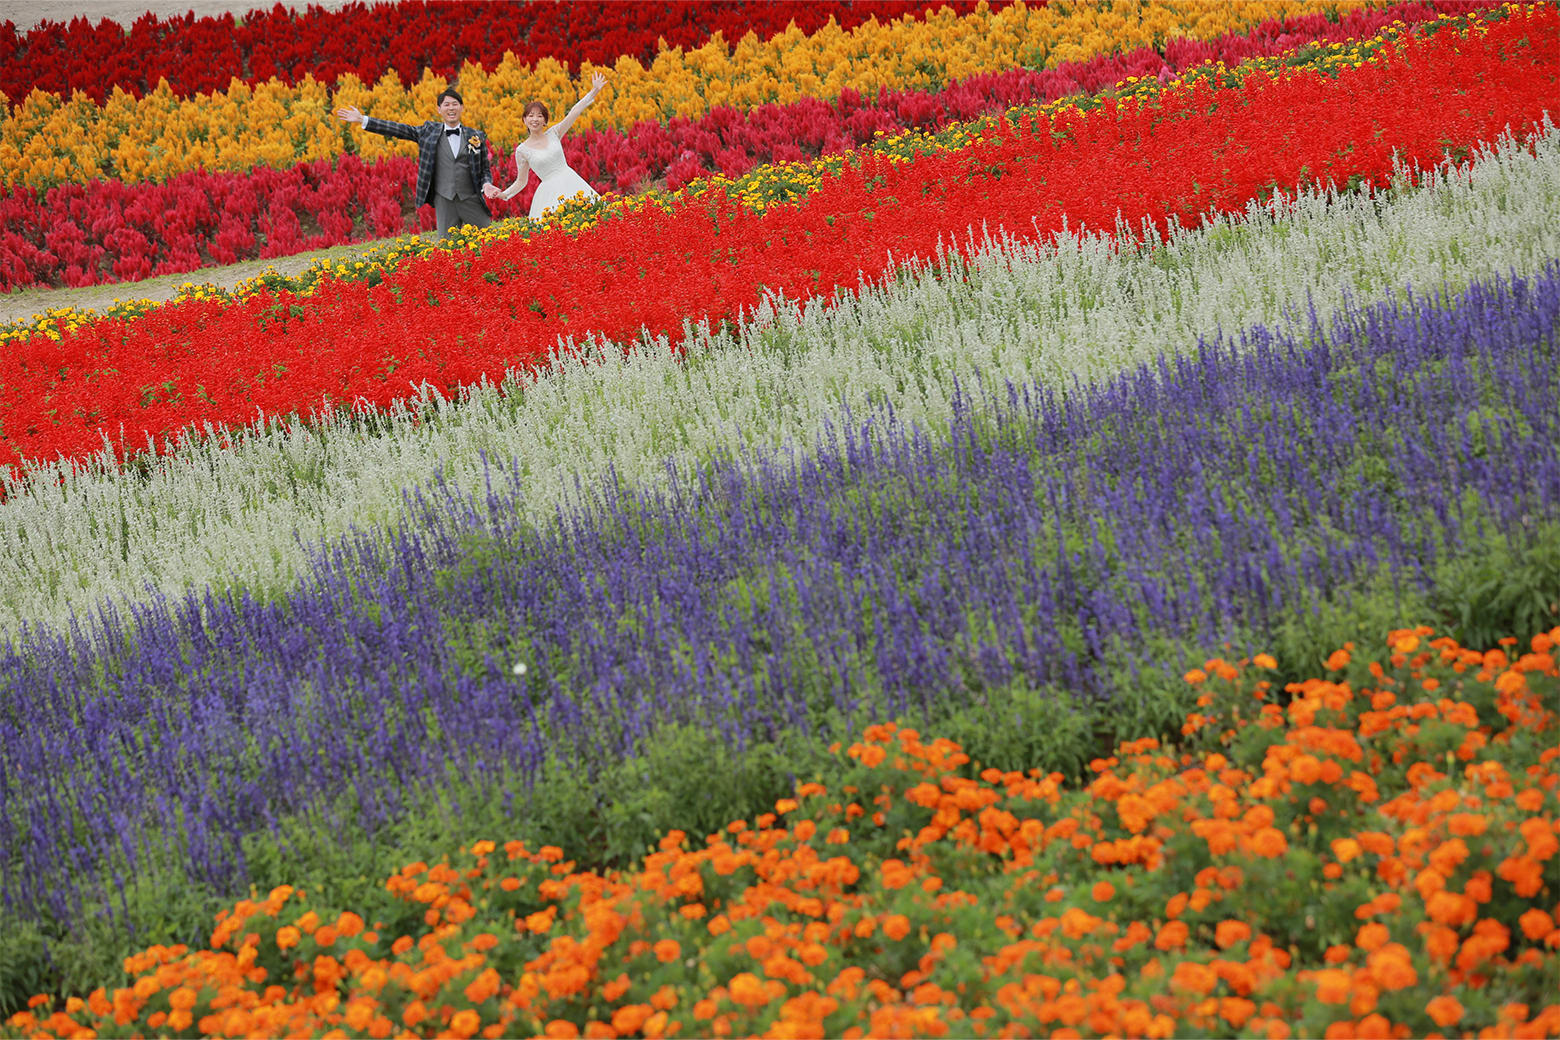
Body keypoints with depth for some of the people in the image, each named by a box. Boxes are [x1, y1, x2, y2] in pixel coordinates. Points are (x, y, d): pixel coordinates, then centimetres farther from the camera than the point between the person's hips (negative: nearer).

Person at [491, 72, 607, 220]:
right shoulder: (522, 150, 3)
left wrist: (594, 91, -5)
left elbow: (574, 112, 1)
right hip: (550, 193, -2)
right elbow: (521, 182, 10)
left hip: (572, 184, 2)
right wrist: (503, 194, -6)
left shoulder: (553, 134, 7)